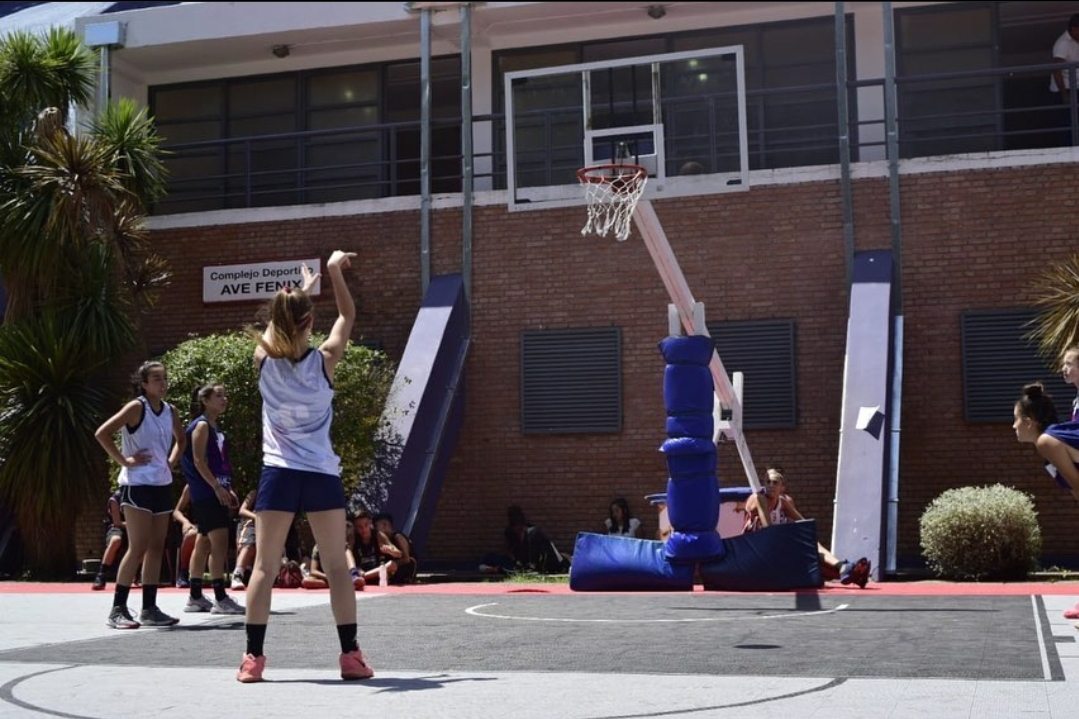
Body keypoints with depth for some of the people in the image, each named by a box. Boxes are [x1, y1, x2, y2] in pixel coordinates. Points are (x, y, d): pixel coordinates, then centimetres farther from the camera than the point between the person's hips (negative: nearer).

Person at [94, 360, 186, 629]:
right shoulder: (136, 407, -11)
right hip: (137, 484, -7)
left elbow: (181, 439, 29)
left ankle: (149, 609, 12)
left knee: (157, 547, 7)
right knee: (138, 547, -9)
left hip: (162, 484, 7)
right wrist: (124, 460, -16)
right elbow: (102, 433, -19)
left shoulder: (170, 411, 9)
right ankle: (118, 609, -3)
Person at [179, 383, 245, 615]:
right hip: (205, 494, -10)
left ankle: (195, 598, 17)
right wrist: (217, 487, -20)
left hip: (215, 493, 10)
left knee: (205, 543, 12)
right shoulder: (201, 425, -9)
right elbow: (198, 461, -16)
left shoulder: (215, 428, 18)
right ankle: (220, 599, -14)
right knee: (220, 542, -14)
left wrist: (228, 489, 16)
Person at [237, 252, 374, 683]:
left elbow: (277, 323, 20)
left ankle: (253, 658, 3)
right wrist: (335, 270, 13)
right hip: (321, 475, -1)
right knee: (336, 568, 5)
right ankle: (350, 656, 6)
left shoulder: (264, 359, -2)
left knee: (265, 568, 4)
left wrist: (301, 290, 32)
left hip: (279, 474, 1)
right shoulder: (324, 360, -5)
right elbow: (347, 316, 11)